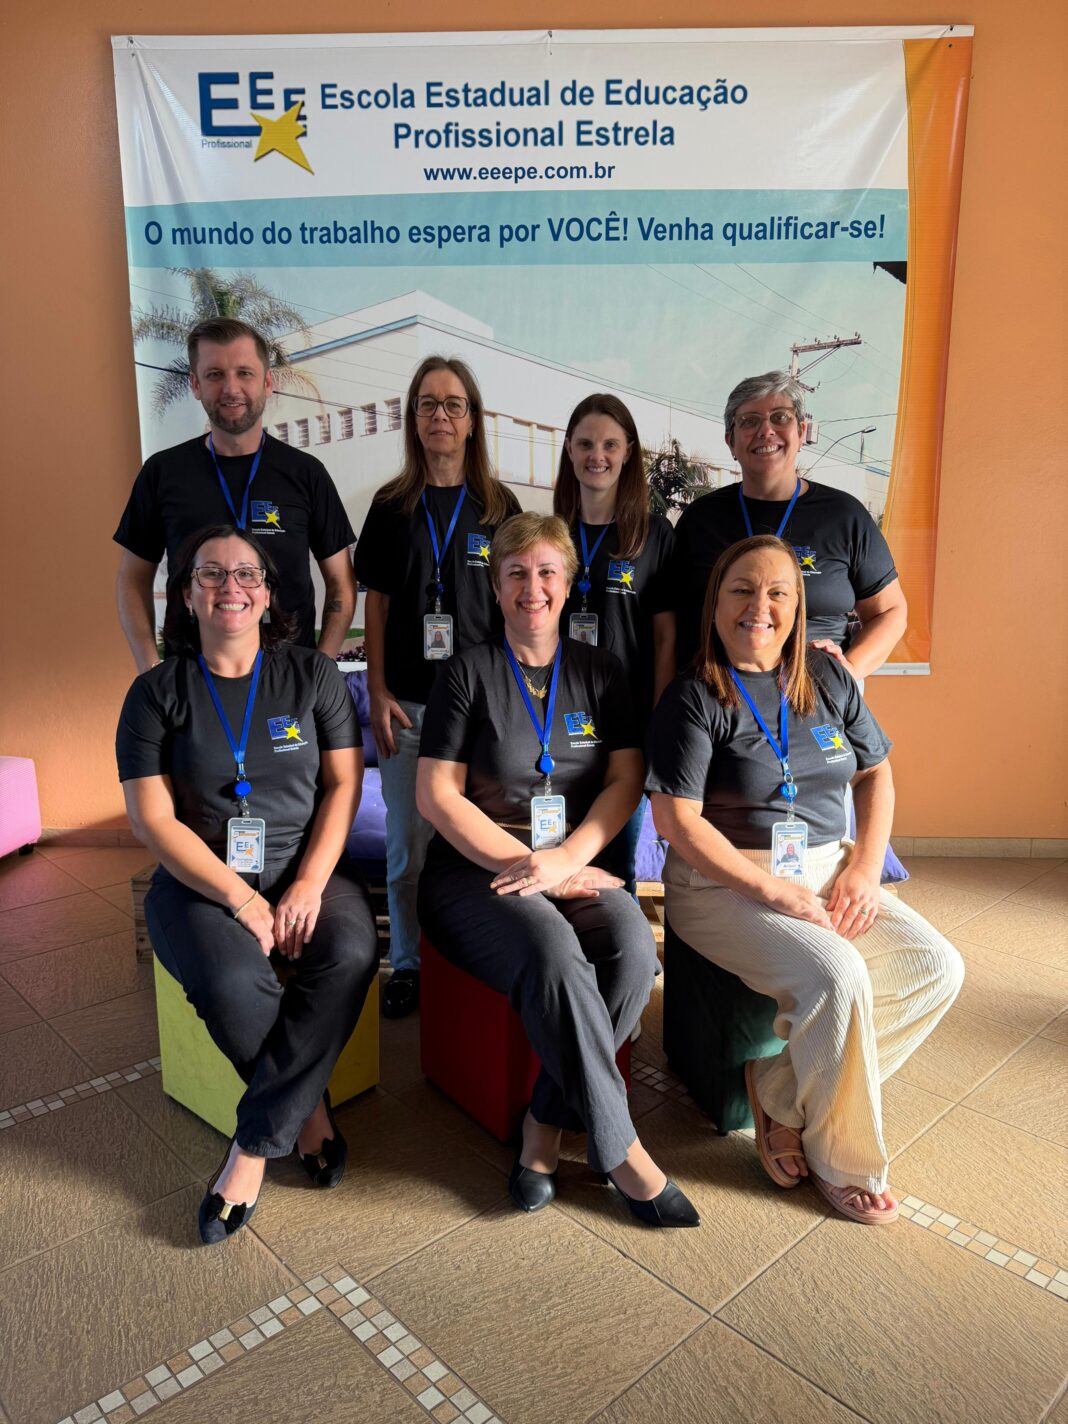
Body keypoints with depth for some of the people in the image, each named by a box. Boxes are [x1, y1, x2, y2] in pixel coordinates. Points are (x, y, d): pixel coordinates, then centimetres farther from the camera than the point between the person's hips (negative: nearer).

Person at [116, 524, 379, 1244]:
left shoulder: (312, 674, 6)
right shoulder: (157, 692, 2)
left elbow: (344, 784, 1)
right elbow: (154, 818, -5)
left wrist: (309, 886, -13)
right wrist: (242, 899, -15)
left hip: (308, 865, 1)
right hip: (202, 878, -1)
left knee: (350, 954, -29)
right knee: (232, 984, -31)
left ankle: (254, 1146, -13)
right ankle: (309, 1110, -2)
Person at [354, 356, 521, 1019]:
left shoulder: (499, 506, 4)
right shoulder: (392, 506, 6)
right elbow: (375, 604, 6)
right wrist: (378, 693, -2)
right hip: (408, 701, 1)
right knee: (408, 843, 7)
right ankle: (408, 965, 22)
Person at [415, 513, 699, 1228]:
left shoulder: (600, 671, 13)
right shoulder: (469, 673, 3)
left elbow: (625, 782, 5)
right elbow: (438, 794, -3)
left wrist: (565, 860, -12)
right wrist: (525, 864, -13)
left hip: (576, 868, 3)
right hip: (475, 870, -3)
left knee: (634, 945, -28)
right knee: (553, 952, -33)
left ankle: (546, 1129, -12)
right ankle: (619, 1150, -16)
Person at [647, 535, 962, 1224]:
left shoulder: (828, 678, 9)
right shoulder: (693, 698, -8)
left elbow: (877, 773, 16)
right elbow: (677, 819, -15)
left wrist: (865, 868, 0)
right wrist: (775, 892, -20)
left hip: (825, 871, 7)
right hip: (724, 883, -6)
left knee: (937, 968, -12)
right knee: (838, 975, -29)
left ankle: (780, 1093, -2)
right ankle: (845, 1161, -1)